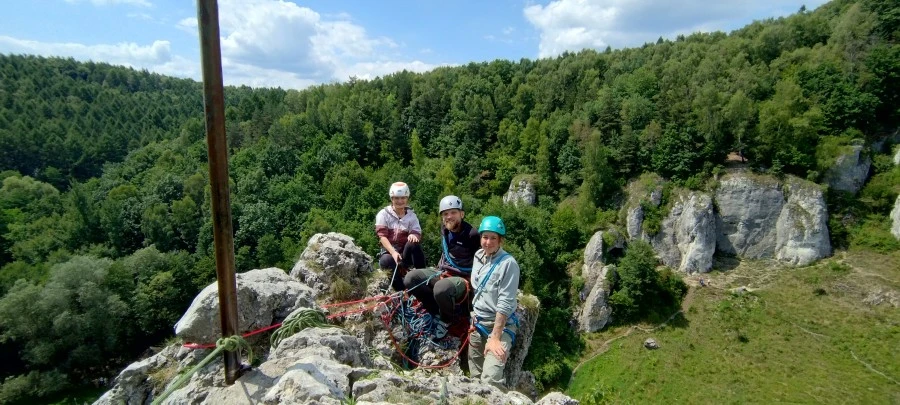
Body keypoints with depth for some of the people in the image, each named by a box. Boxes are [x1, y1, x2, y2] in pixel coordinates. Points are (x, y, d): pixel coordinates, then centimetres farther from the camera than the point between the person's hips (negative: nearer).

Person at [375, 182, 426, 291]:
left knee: (413, 243, -32)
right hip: (389, 251, -1)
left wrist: (414, 236, -31)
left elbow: (417, 234, -3)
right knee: (386, 261, -37)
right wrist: (393, 252, -28)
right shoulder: (383, 214, 2)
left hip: (406, 252, 2)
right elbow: (382, 236, -10)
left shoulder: (411, 215, 9)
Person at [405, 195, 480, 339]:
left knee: (441, 289, -38)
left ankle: (447, 319, -4)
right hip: (443, 273, 7)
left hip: (463, 278, -7)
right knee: (411, 278, -11)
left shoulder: (472, 234, -17)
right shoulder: (445, 230, 6)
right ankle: (437, 310, 2)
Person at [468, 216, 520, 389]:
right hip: (477, 322, 7)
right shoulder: (478, 256, 5)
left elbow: (505, 303, -20)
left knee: (491, 379, -21)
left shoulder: (508, 263, -17)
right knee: (475, 377, 13)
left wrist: (495, 337, -22)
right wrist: (475, 318, 16)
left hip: (500, 324, -7)